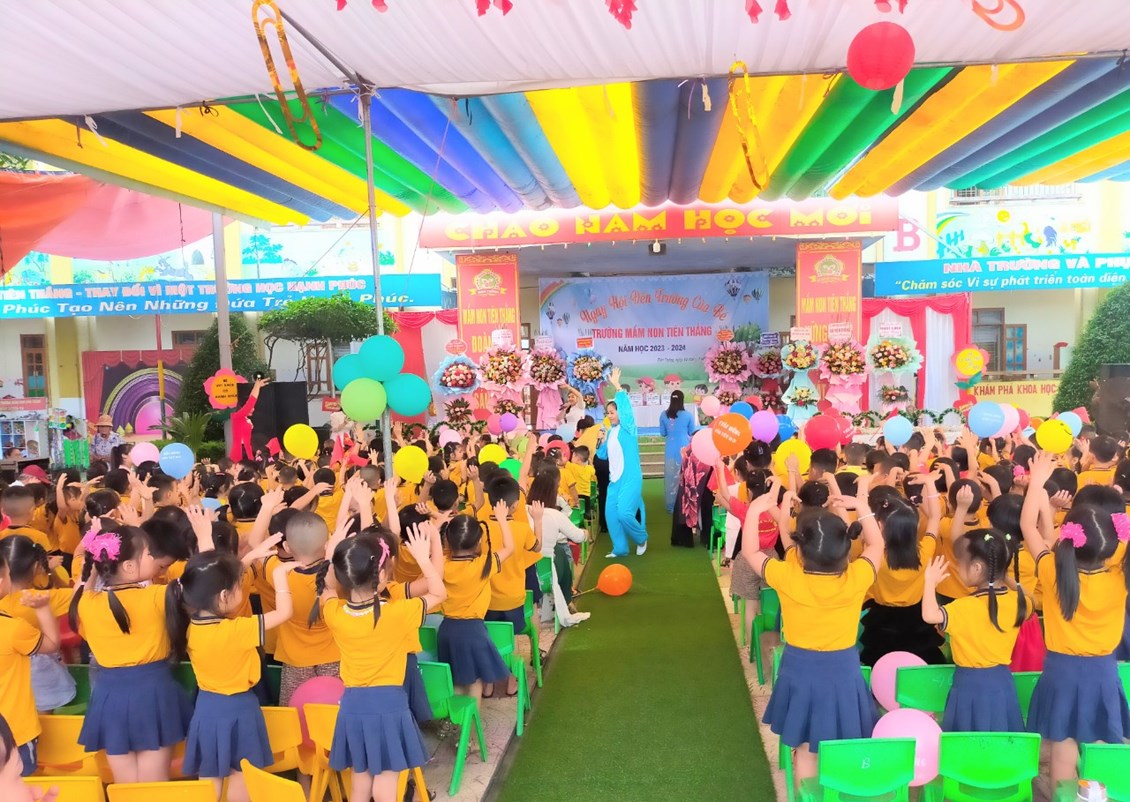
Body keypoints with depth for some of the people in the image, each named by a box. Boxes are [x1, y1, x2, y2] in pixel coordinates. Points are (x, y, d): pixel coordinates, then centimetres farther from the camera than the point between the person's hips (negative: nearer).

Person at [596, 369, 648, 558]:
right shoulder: (610, 432, 12)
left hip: (630, 478, -7)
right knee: (610, 513, 3)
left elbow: (626, 408, -21)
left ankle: (642, 538, 12)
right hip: (614, 479, 7)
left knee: (624, 513, -15)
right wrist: (601, 441, 1)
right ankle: (619, 549, 16)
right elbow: (602, 455, 18)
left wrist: (617, 387, -25)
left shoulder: (628, 427, -4)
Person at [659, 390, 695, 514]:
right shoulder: (687, 415, -9)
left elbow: (662, 433, 7)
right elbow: (692, 432, 5)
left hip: (670, 450, 1)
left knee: (670, 478, 8)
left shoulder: (664, 415, -4)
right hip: (684, 450, -1)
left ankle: (671, 506, 15)